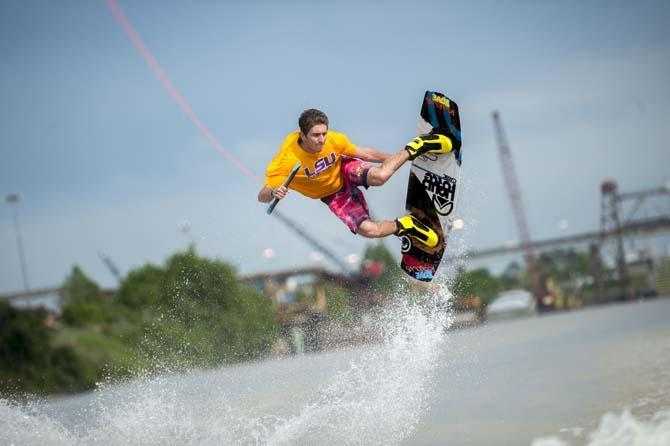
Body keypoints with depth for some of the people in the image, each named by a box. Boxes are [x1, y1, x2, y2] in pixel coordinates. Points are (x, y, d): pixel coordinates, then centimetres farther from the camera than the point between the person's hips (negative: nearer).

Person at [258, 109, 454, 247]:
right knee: (369, 230, -23)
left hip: (345, 170, 1)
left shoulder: (334, 140, -25)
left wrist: (391, 157, 2)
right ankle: (403, 226, 9)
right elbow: (262, 196, -33)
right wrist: (274, 193, -55)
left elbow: (362, 153, -6)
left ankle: (413, 149, -4)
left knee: (379, 176, -34)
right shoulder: (286, 161, -33)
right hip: (333, 196, -1)